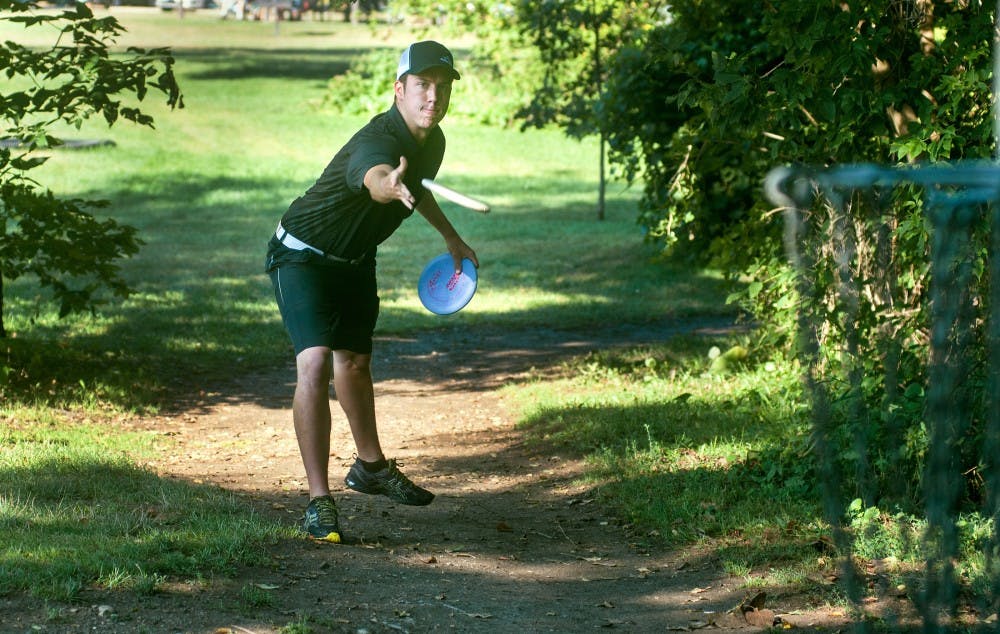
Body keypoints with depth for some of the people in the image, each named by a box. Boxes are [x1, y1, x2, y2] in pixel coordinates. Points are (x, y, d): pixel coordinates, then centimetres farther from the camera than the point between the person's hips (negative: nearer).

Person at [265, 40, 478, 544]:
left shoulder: (432, 140, -7)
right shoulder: (378, 140, -35)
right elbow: (374, 177, -61)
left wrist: (450, 236, 29)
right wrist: (391, 186, -84)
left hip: (355, 259, 8)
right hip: (303, 254, -8)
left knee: (355, 360, 25)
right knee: (315, 363, -24)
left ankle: (370, 466, 46)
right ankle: (318, 501, -22)